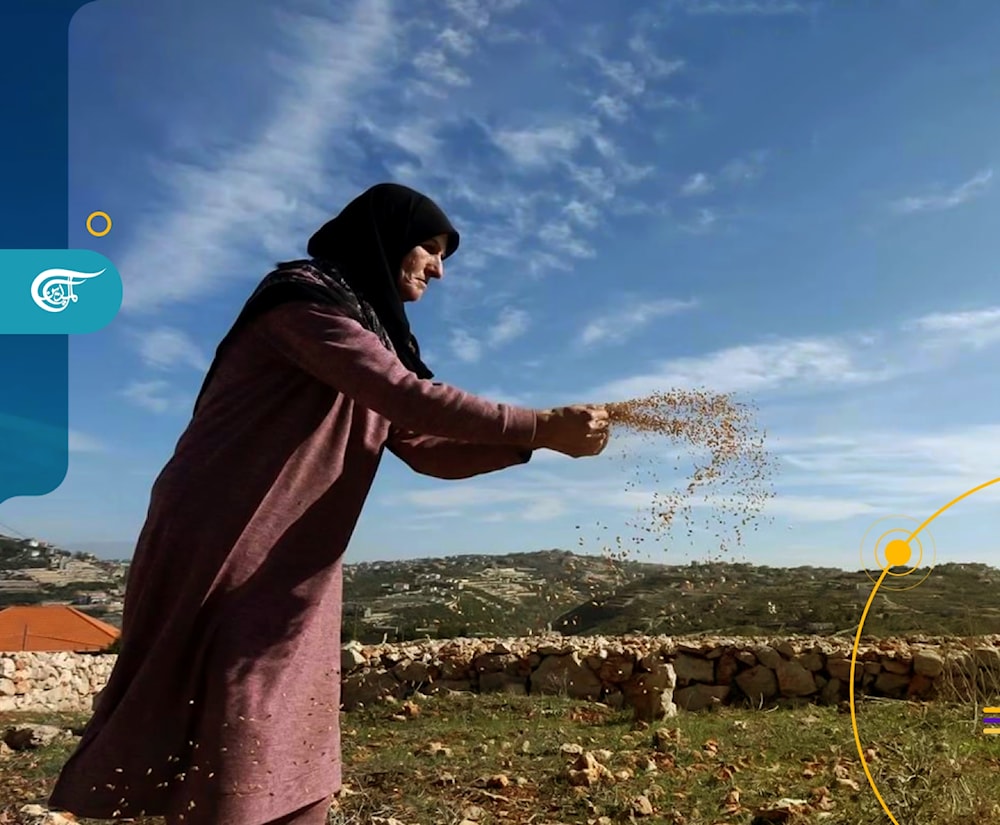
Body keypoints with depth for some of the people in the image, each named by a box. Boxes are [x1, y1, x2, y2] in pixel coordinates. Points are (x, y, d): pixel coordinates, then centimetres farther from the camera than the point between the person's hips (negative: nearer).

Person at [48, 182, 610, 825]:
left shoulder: (372, 331, 18)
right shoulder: (306, 295, -10)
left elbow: (427, 450, 10)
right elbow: (404, 396, -23)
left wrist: (531, 442, -4)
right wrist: (539, 426, -20)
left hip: (296, 573, 9)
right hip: (223, 550, -9)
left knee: (290, 772, 10)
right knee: (229, 763, -5)